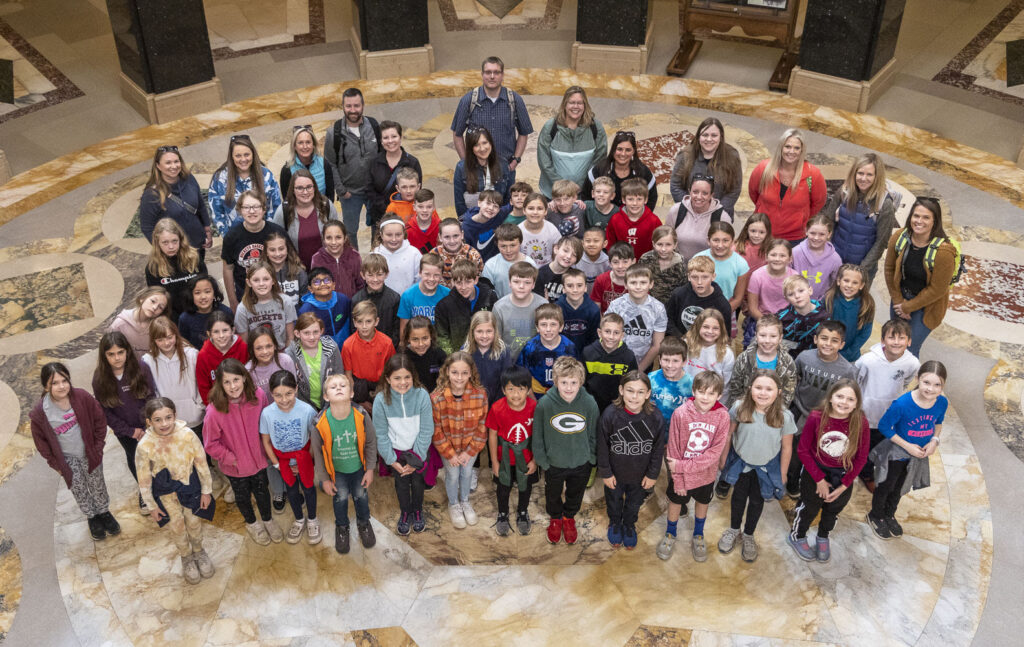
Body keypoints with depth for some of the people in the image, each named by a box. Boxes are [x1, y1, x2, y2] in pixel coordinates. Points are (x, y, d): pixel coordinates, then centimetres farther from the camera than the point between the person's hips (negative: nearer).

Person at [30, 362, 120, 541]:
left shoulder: (82, 397, -20)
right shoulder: (39, 413, -21)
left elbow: (99, 420, -6)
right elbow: (41, 441, -6)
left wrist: (98, 447, -4)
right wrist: (55, 464, -2)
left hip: (89, 453, 1)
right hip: (67, 459, -1)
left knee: (97, 484, 18)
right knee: (79, 490, 14)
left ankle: (104, 512, 41)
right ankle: (91, 517, 37)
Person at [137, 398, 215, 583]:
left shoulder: (187, 435, -28)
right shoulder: (145, 446, -28)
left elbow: (201, 463, -12)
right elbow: (144, 480, -13)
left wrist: (206, 491, -3)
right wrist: (152, 506, -4)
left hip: (188, 481, 1)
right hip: (164, 488, 0)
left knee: (193, 520, 12)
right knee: (177, 526, 10)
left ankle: (199, 551, 44)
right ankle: (186, 558, 40)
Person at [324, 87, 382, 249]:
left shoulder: (374, 126, -4)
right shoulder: (334, 133, -10)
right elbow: (330, 164, -4)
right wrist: (340, 189, -9)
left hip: (374, 190, 2)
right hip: (350, 193, -1)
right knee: (350, 231, 11)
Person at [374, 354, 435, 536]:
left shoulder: (422, 395, -24)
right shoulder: (381, 400, -22)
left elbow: (426, 430, -16)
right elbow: (380, 434, -12)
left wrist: (416, 459, -14)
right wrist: (391, 460, -11)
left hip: (417, 450, 0)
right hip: (396, 452, 0)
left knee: (417, 482, 19)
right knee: (401, 483, 18)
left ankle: (417, 511, 47)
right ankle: (405, 513, 45)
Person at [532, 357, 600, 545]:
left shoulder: (589, 403, -22)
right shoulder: (545, 403, -25)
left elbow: (594, 434, -6)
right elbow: (538, 436, -10)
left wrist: (592, 458, 0)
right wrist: (542, 460, -5)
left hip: (581, 463, 1)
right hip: (554, 463, -1)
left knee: (575, 495, 27)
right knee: (553, 495, 26)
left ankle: (569, 518, 57)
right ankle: (555, 519, 57)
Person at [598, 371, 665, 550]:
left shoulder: (655, 417, -23)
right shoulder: (610, 414, -27)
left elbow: (658, 449, -8)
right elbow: (602, 446, -14)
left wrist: (653, 474, -3)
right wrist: (605, 473, -8)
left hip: (640, 475, 1)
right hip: (615, 474, -1)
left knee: (634, 503, 27)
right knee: (614, 501, 26)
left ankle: (629, 525, 57)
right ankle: (614, 523, 57)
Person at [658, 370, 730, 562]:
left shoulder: (722, 416, -21)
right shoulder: (680, 413, -23)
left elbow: (715, 452, -21)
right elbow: (673, 449, -14)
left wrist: (683, 466, -24)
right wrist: (678, 479, -11)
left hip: (706, 474, 1)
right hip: (680, 474, -1)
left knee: (702, 503, 23)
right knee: (675, 503, 19)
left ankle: (698, 537, 50)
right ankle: (670, 535, 47)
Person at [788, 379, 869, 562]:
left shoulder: (861, 423, -21)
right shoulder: (816, 417, -26)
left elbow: (861, 457, -9)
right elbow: (802, 450, -16)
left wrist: (844, 485, -10)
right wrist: (819, 479, -14)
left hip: (843, 475, 2)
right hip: (815, 470, -2)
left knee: (833, 509, 23)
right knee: (810, 507, 15)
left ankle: (823, 538, 52)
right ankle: (797, 536, 44)